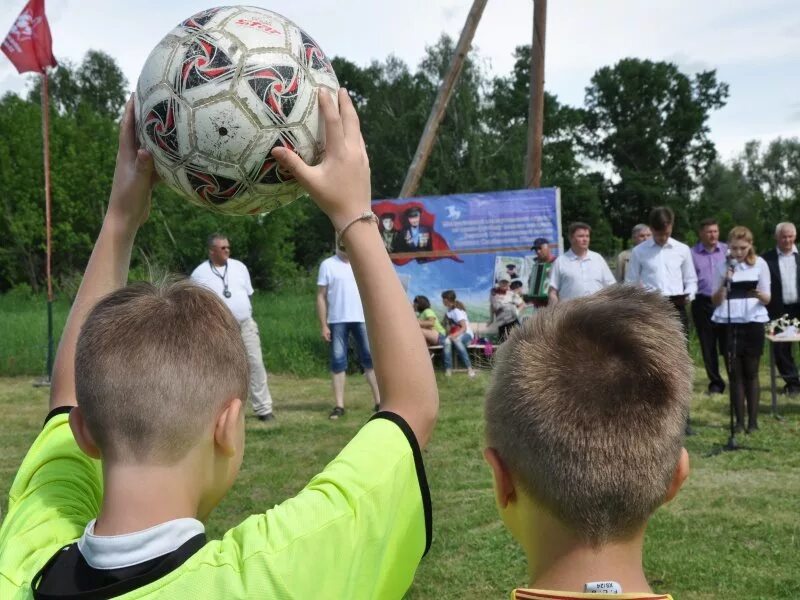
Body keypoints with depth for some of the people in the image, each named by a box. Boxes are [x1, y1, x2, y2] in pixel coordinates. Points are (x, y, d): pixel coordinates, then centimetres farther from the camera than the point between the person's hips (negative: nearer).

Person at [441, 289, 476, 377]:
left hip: (466, 334, -5)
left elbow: (464, 328, -21)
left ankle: (469, 368, -41)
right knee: (447, 341, -31)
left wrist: (455, 335, -36)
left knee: (456, 340, -41)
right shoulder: (449, 310, 10)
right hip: (455, 334, 5)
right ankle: (448, 369, -39)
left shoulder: (457, 311, -13)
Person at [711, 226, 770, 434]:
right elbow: (715, 301, 3)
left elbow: (767, 299, 3)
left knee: (751, 373, 2)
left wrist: (760, 295, -20)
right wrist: (724, 283, -14)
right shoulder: (723, 266, 3)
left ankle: (753, 420, 7)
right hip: (728, 324, 1)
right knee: (735, 373, 3)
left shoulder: (759, 264, 1)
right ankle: (739, 420, 8)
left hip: (753, 323, -1)